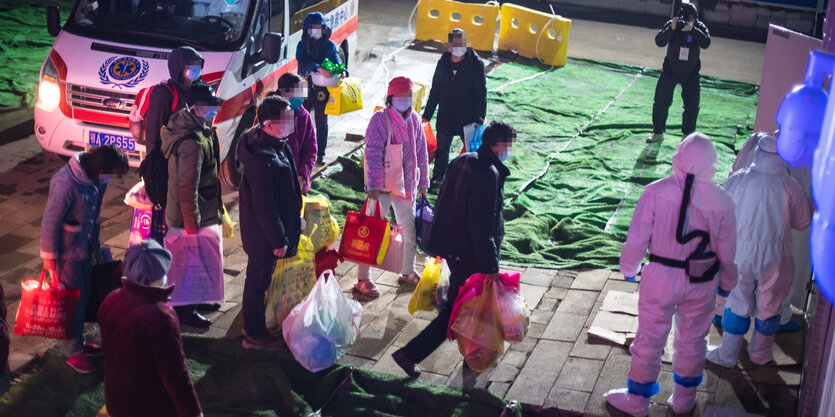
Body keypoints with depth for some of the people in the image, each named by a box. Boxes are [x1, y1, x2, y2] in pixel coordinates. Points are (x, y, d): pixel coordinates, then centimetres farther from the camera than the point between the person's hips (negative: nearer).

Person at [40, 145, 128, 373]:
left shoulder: (96, 179, -5)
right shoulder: (66, 183, -30)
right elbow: (50, 221, -22)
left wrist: (95, 243, 19)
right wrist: (49, 257, -15)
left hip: (86, 248, 7)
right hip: (67, 251, -7)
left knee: (83, 297, 19)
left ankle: (79, 340, 36)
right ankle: (74, 352, 19)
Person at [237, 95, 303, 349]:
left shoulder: (278, 145, -2)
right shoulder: (262, 159, -33)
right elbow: (264, 207, -28)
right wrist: (278, 240, -20)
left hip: (263, 231, 10)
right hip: (263, 233, -10)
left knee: (259, 278, 24)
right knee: (258, 280, 8)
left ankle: (253, 325, 43)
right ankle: (254, 335, 26)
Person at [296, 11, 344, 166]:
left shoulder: (330, 46, 6)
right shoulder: (302, 45, 2)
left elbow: (336, 63, 6)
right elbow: (303, 61, -16)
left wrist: (341, 71, -19)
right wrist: (320, 69, -30)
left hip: (322, 89, 0)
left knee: (321, 122, 5)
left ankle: (320, 153, 14)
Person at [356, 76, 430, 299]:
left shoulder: (413, 119, 6)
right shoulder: (380, 119, -12)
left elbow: (421, 152, 14)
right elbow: (373, 153, -17)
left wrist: (423, 181, 15)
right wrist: (373, 185, -23)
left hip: (406, 186, 6)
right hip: (382, 187, -6)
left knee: (411, 231, 15)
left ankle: (408, 272, 33)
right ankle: (363, 279, 6)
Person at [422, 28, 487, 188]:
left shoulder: (476, 65, -8)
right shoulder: (443, 63, 4)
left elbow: (481, 93, -8)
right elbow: (435, 91, 11)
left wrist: (480, 119, -14)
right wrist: (427, 115, 11)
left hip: (468, 118, -3)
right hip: (445, 118, 3)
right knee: (441, 150, 13)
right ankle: (438, 177, 30)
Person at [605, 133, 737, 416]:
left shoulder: (656, 193, -19)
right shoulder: (721, 201, -12)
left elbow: (636, 240, -14)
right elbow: (727, 253, -3)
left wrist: (628, 269, 6)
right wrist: (727, 283, 15)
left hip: (661, 279, -2)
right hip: (702, 285, 2)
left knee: (649, 340, 14)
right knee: (692, 341, 21)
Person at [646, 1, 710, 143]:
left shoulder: (700, 27, -10)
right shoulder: (672, 24, -13)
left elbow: (706, 43, -25)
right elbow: (659, 42, -21)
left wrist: (692, 29, -35)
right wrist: (672, 28, -35)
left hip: (691, 72, 1)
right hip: (670, 69, -1)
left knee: (692, 105, 2)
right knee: (660, 101, -1)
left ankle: (688, 134, 19)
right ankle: (658, 133, 12)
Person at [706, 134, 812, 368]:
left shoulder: (737, 180, -14)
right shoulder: (790, 187, -16)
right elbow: (803, 222, -4)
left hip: (741, 255, 1)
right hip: (775, 259, -1)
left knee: (738, 304, 17)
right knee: (769, 306, 19)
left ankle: (727, 355, 27)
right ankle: (760, 354, 36)